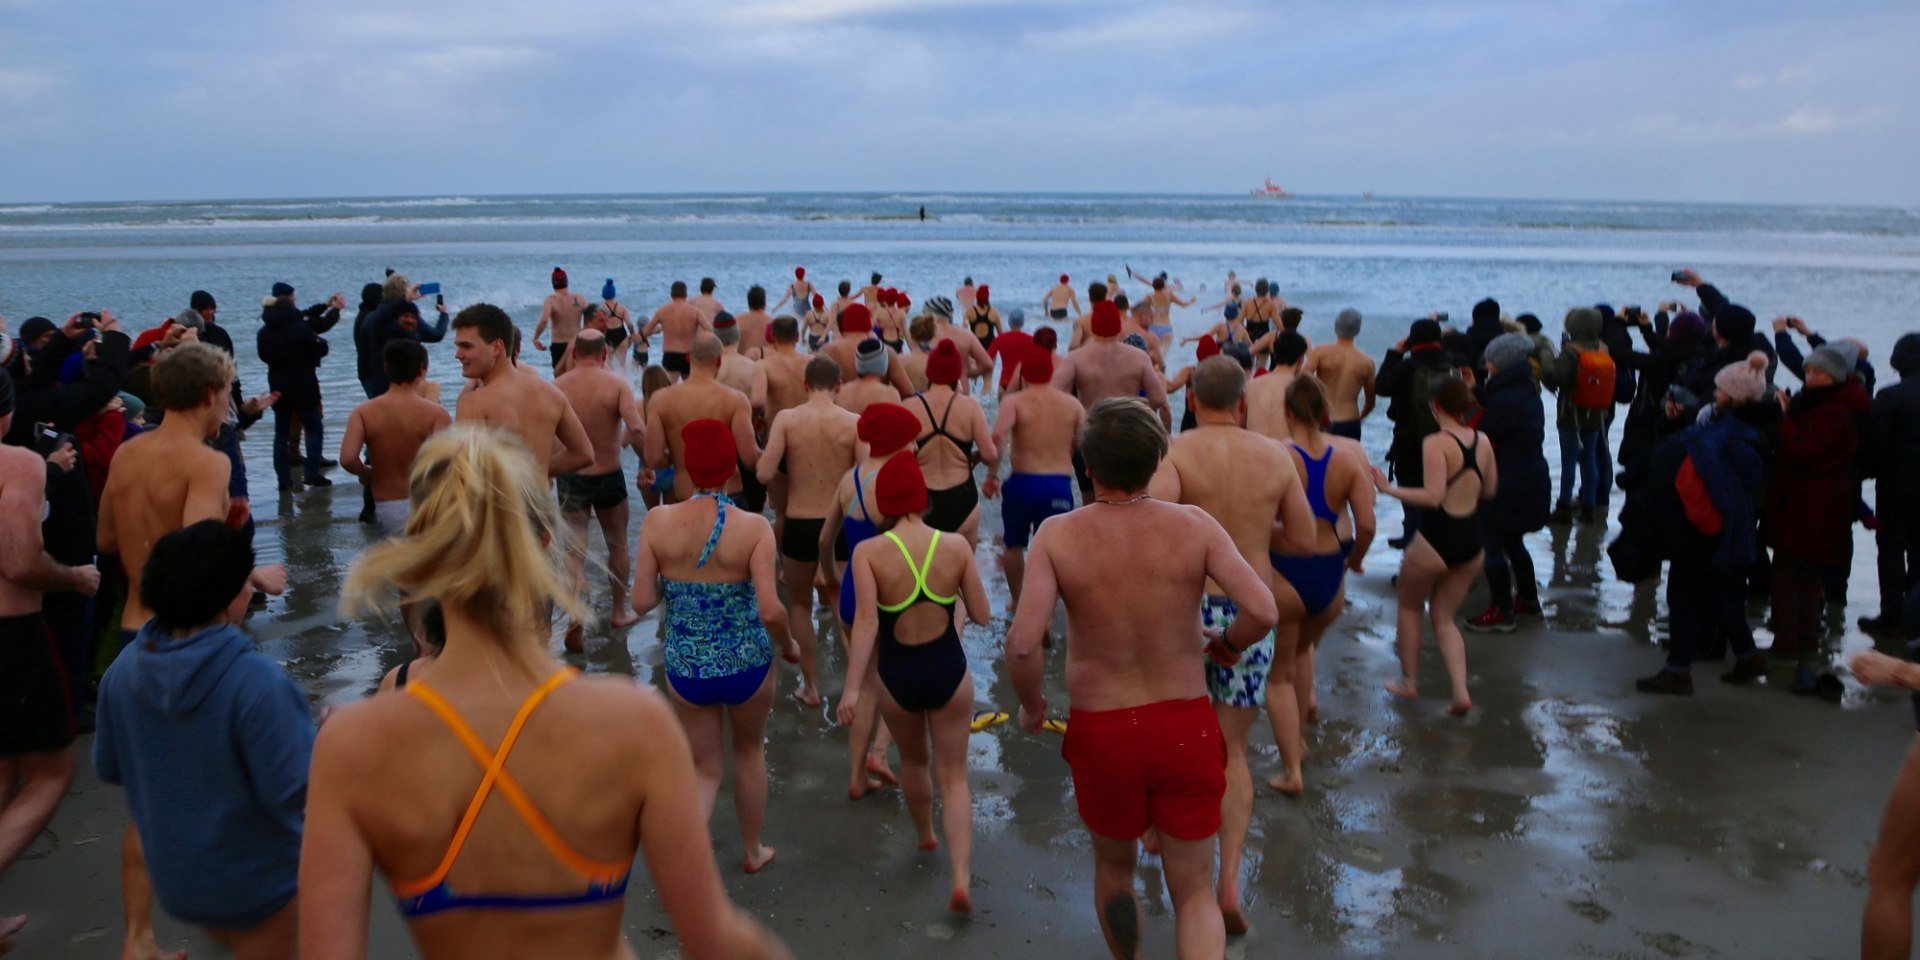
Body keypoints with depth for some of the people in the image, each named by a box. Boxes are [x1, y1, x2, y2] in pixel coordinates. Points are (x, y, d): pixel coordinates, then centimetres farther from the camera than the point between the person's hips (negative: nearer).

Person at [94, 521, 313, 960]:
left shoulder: (121, 672, -11)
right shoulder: (256, 682, -31)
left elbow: (108, 768, 3)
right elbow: (292, 790, -27)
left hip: (173, 876, 6)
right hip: (254, 881, -6)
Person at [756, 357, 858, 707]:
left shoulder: (786, 419, -9)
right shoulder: (854, 423, -8)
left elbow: (765, 474, -15)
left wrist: (790, 466, 6)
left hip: (799, 525, -1)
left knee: (800, 603, 20)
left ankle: (811, 685, 25)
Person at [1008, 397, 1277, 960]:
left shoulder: (1057, 535, -13)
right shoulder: (1193, 526, -10)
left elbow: (1022, 643, -22)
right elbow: (1263, 611, -18)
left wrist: (1031, 704, -2)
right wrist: (1229, 644, 5)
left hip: (1101, 732, 0)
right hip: (1185, 728, 0)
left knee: (1114, 866, 27)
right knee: (1194, 892, 14)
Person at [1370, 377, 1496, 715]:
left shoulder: (1436, 443, -17)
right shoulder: (1483, 442, 3)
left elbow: (1433, 496, -25)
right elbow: (1490, 490, 14)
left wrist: (1388, 489, -20)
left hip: (1435, 540, -6)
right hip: (1472, 541, 6)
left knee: (1409, 606, 20)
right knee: (1443, 617, 18)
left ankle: (1409, 681, 29)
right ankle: (1460, 691, 4)